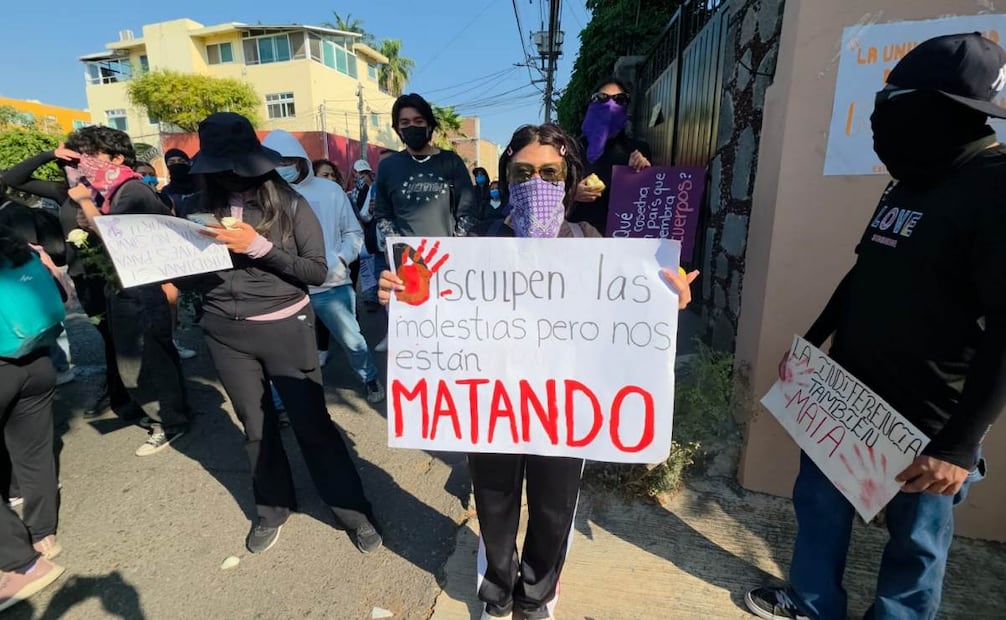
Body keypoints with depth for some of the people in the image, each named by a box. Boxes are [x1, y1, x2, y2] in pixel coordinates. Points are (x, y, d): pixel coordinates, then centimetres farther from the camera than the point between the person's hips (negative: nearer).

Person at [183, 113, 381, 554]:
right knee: (256, 426, 16)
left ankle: (353, 511, 19)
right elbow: (194, 279, 10)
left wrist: (259, 247, -19)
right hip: (226, 334, 4)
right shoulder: (206, 207, 3)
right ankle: (272, 508, 37)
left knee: (312, 422, 2)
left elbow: (317, 272, -11)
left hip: (286, 327, -3)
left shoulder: (289, 204, -7)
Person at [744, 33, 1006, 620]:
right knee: (819, 502, 20)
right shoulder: (912, 181, 9)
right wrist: (811, 342, 18)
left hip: (924, 418, -8)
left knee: (915, 539, 14)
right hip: (847, 389, 8)